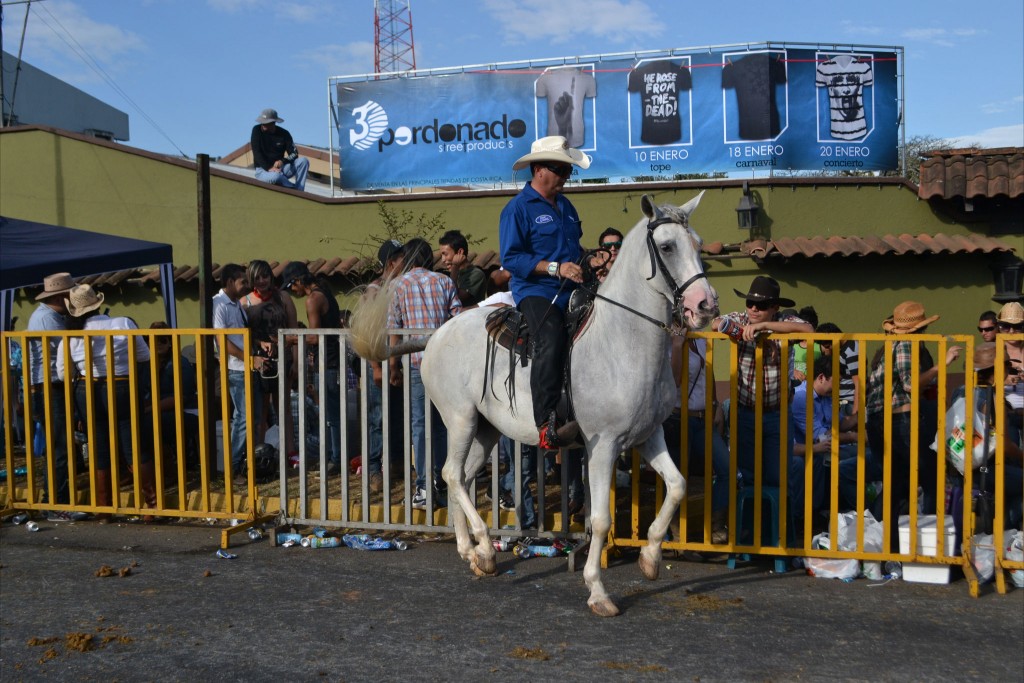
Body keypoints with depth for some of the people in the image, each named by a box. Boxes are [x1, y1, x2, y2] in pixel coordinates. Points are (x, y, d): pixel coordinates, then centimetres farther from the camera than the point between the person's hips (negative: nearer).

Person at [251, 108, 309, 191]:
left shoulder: (284, 134, 0)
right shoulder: (257, 130, -5)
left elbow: (294, 154, -4)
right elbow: (257, 153, -13)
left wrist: (282, 161, -26)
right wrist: (269, 168, -27)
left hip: (280, 167, 3)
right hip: (263, 170, -3)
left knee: (303, 160, -19)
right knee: (275, 177, -40)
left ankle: (299, 192, -26)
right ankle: (295, 189, -11)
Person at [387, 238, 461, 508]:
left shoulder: (400, 285, 5)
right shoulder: (444, 282, 9)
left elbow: (394, 329, 2)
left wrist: (393, 366, 8)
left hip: (417, 361, -2)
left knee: (420, 424, 1)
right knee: (442, 423, 11)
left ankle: (424, 488, -3)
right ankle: (440, 483, 15)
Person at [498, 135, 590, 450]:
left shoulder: (566, 206, 21)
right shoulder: (518, 208, -2)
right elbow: (510, 258, -11)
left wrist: (584, 265, 13)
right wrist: (555, 268, -18)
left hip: (571, 291, 8)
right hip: (536, 291, -8)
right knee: (551, 342, -32)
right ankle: (546, 424, -35)